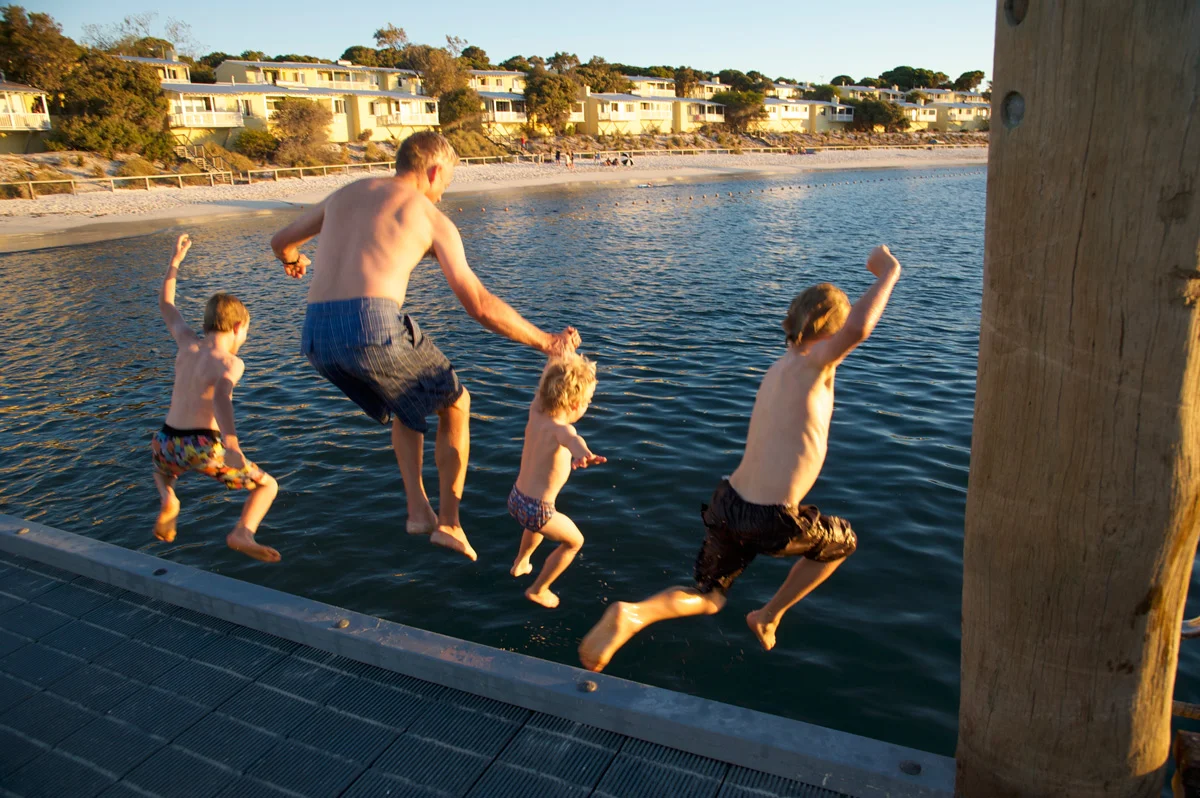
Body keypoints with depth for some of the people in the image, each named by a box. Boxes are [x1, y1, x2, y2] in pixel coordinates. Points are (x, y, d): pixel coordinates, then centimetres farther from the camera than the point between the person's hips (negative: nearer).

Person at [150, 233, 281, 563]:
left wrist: (176, 259, 38)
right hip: (203, 448, -6)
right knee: (268, 485, 12)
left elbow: (165, 305, 29)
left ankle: (167, 499, 8)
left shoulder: (188, 344, 11)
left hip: (166, 444, 6)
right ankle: (242, 533, -16)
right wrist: (231, 442, -41)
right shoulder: (230, 362, -6)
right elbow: (221, 395, -29)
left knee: (162, 469, 42)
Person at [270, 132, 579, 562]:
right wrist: (546, 342, 11)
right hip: (373, 326, -6)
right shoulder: (433, 219, 8)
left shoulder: (345, 193, 24)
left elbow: (281, 241, 37)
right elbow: (479, 305, 2)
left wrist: (292, 260, 62)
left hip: (315, 335, 6)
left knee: (406, 404, 32)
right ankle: (448, 522, 19)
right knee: (455, 404, 19)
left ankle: (418, 509, 23)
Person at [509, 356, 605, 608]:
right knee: (574, 541, 21)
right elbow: (572, 440, -54)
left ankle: (520, 563, 61)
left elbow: (546, 385, 8)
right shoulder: (560, 429, -29)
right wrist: (584, 454, -76)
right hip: (536, 510, -7)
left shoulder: (535, 412, -7)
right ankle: (537, 590, 31)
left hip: (516, 500, 7)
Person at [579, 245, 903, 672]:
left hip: (728, 504, 7)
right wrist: (888, 273, -18)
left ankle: (632, 614, -12)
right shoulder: (811, 364, -12)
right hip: (771, 522, -7)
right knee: (843, 542, 26)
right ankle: (768, 617, 32)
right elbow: (857, 331, -31)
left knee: (706, 599, 21)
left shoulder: (777, 369, 13)